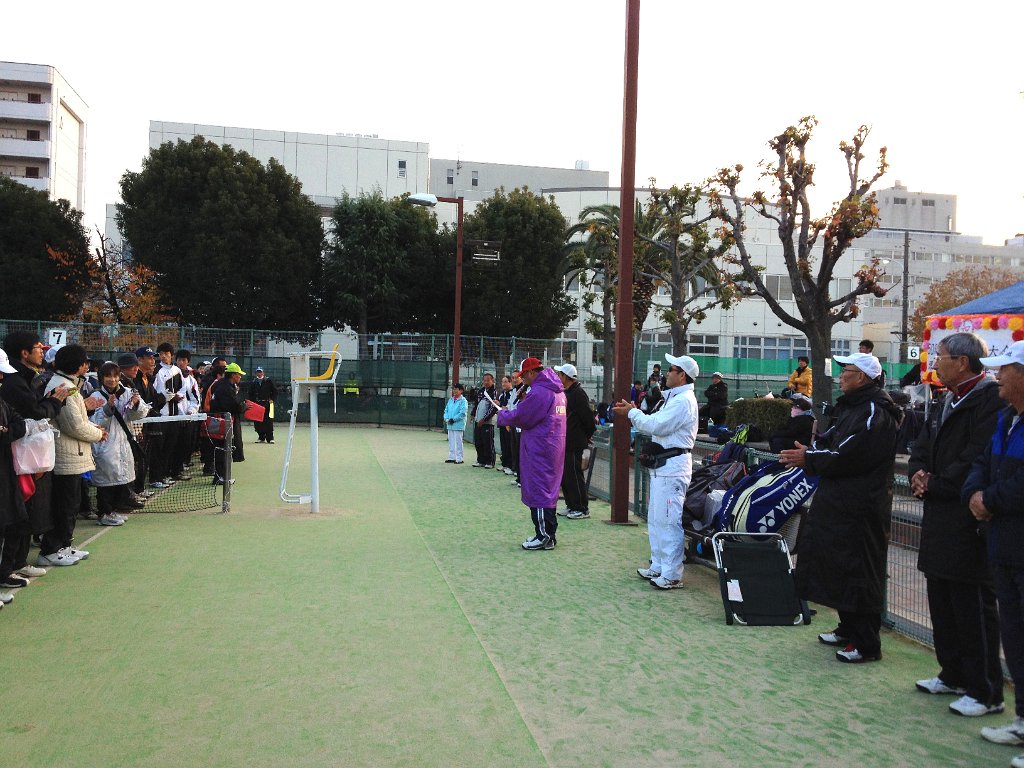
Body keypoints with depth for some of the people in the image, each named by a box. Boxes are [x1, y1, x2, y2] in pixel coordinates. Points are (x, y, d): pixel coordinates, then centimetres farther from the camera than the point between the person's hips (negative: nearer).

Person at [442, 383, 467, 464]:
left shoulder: (463, 400, -9)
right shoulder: (450, 400, 13)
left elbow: (462, 412, -17)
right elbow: (446, 410, 14)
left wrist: (454, 419, -16)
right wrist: (447, 418, -3)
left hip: (458, 424, -7)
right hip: (450, 424, 7)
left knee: (458, 442, -3)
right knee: (451, 442, 12)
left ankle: (459, 459, 3)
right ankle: (452, 457, 20)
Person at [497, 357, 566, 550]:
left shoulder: (538, 392, -17)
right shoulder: (557, 391, 14)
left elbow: (520, 417, -14)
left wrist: (502, 415, 3)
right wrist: (523, 402, 13)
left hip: (539, 450, -9)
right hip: (555, 446, 9)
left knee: (538, 490, -3)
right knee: (548, 489, 14)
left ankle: (544, 536, 0)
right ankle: (549, 535, 20)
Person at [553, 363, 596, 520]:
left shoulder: (578, 393, -16)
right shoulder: (566, 392, 15)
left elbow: (587, 416, -18)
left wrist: (587, 435, -6)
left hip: (574, 443, -10)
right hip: (564, 442, 10)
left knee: (573, 475, -6)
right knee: (564, 474, 13)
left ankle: (582, 509, 3)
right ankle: (571, 506, 23)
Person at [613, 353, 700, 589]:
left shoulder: (683, 401, -15)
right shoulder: (675, 398, 20)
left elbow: (656, 425, -22)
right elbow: (657, 424, 17)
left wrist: (631, 413, -9)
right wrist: (633, 411, 7)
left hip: (673, 466, -11)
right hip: (663, 464, 11)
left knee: (668, 520, -8)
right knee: (655, 518, 16)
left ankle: (672, 574, -3)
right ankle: (658, 566, 25)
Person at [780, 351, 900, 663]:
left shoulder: (874, 413, -17)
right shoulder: (851, 407, 15)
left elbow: (847, 456, -23)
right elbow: (829, 440, 15)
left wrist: (808, 459, -13)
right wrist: (808, 452, -4)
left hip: (859, 508, -10)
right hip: (840, 503, 10)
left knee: (858, 572, -4)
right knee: (839, 566, 17)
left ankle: (866, 644, 6)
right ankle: (849, 629, 31)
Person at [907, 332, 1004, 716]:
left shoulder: (990, 398, -15)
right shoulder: (946, 403, 17)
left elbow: (977, 460, -22)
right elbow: (921, 450, 19)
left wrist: (935, 484, -12)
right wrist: (918, 476, -2)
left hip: (968, 523, -10)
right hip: (939, 520, 10)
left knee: (974, 609, -1)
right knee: (942, 603, 17)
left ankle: (985, 692, 10)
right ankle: (953, 675, 31)